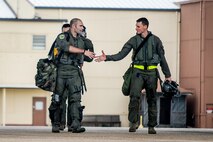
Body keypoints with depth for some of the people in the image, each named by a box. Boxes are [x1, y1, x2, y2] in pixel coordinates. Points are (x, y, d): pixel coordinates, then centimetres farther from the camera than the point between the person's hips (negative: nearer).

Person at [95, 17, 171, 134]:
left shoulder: (155, 40, 5)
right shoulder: (134, 40, 6)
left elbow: (162, 58, 10)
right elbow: (121, 54, 2)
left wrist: (167, 75, 9)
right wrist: (107, 58, -12)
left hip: (151, 73, 0)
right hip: (138, 72, 0)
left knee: (151, 99, 3)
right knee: (134, 95, -20)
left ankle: (151, 126, 11)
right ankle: (134, 122, -15)